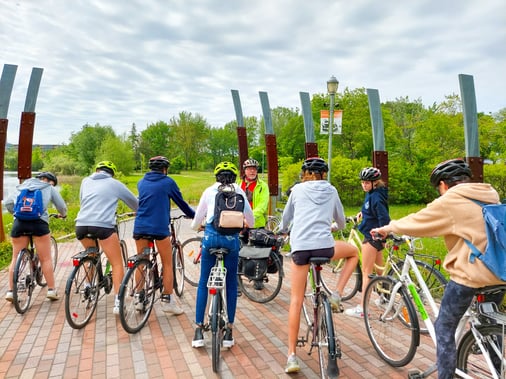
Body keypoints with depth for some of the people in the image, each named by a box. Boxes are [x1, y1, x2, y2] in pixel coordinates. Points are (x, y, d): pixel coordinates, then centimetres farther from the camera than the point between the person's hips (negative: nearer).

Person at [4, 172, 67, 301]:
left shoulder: (22, 186, 24)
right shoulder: (49, 188, 14)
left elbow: (8, 203, 18)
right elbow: (62, 206, 11)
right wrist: (63, 215, 32)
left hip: (19, 223, 3)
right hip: (39, 222, -3)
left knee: (16, 258, 12)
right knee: (46, 259, 4)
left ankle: (10, 291, 12)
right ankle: (51, 290, 6)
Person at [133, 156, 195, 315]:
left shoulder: (141, 182, 14)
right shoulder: (168, 182, 1)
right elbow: (181, 203, 8)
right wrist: (194, 215, 23)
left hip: (140, 227, 5)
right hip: (160, 228, -5)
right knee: (167, 265, 7)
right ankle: (167, 301, 9)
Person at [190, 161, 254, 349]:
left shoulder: (209, 191, 14)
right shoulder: (239, 191, 13)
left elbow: (197, 220, 18)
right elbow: (251, 220, 18)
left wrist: (196, 225, 41)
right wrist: (242, 223, 40)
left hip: (211, 236, 0)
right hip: (231, 238, 0)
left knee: (203, 283, 12)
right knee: (231, 284, 12)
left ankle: (199, 331, 14)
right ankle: (229, 332, 16)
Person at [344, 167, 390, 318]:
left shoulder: (376, 196, -20)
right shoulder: (371, 193, 9)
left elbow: (384, 217, -24)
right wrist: (363, 212, 15)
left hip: (372, 236, -10)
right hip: (374, 235, 10)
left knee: (366, 272, -6)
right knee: (380, 269, 21)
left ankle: (362, 308, -1)